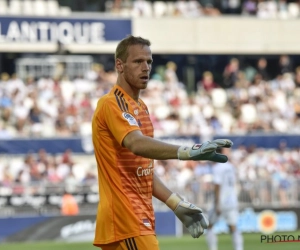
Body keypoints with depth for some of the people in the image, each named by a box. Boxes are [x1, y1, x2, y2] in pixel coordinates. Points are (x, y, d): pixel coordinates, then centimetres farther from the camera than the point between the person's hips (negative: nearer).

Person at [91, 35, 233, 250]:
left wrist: (177, 204, 14)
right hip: (125, 219, -10)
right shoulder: (112, 104, -11)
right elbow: (136, 144, -30)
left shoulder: (141, 107, 20)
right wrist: (189, 152, -43)